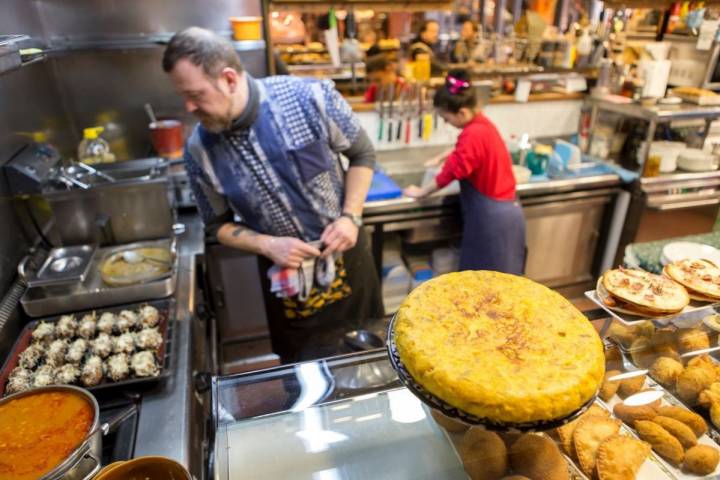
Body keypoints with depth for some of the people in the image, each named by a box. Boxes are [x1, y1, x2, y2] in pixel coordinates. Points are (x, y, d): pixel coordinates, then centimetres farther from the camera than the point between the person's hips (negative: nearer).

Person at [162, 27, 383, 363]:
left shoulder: (311, 97, -20)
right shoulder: (199, 151, -14)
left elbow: (362, 153, -5)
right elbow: (218, 224, 0)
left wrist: (351, 216, -16)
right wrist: (268, 245, -18)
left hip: (347, 254, 0)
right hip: (285, 273, 1)